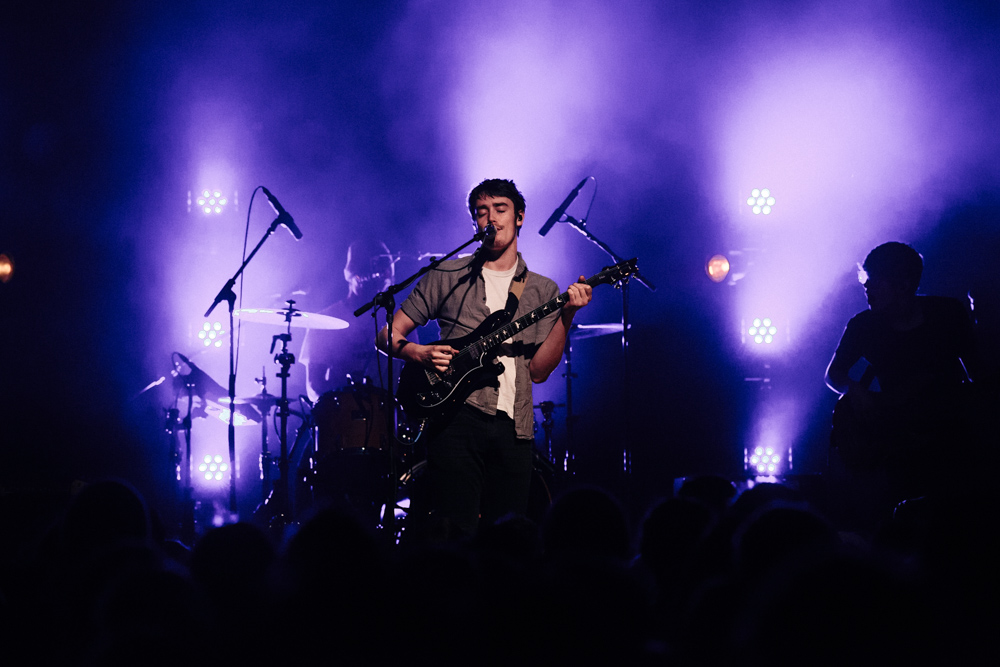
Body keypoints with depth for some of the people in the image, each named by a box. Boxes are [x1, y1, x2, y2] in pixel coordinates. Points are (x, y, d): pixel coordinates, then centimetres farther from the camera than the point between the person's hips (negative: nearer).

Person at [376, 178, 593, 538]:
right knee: (455, 533, -13)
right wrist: (420, 353, -10)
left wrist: (567, 315, -7)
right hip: (457, 416, -2)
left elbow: (538, 370, 4)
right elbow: (388, 334, 10)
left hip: (513, 427, 2)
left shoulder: (543, 291, 15)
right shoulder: (447, 276, 10)